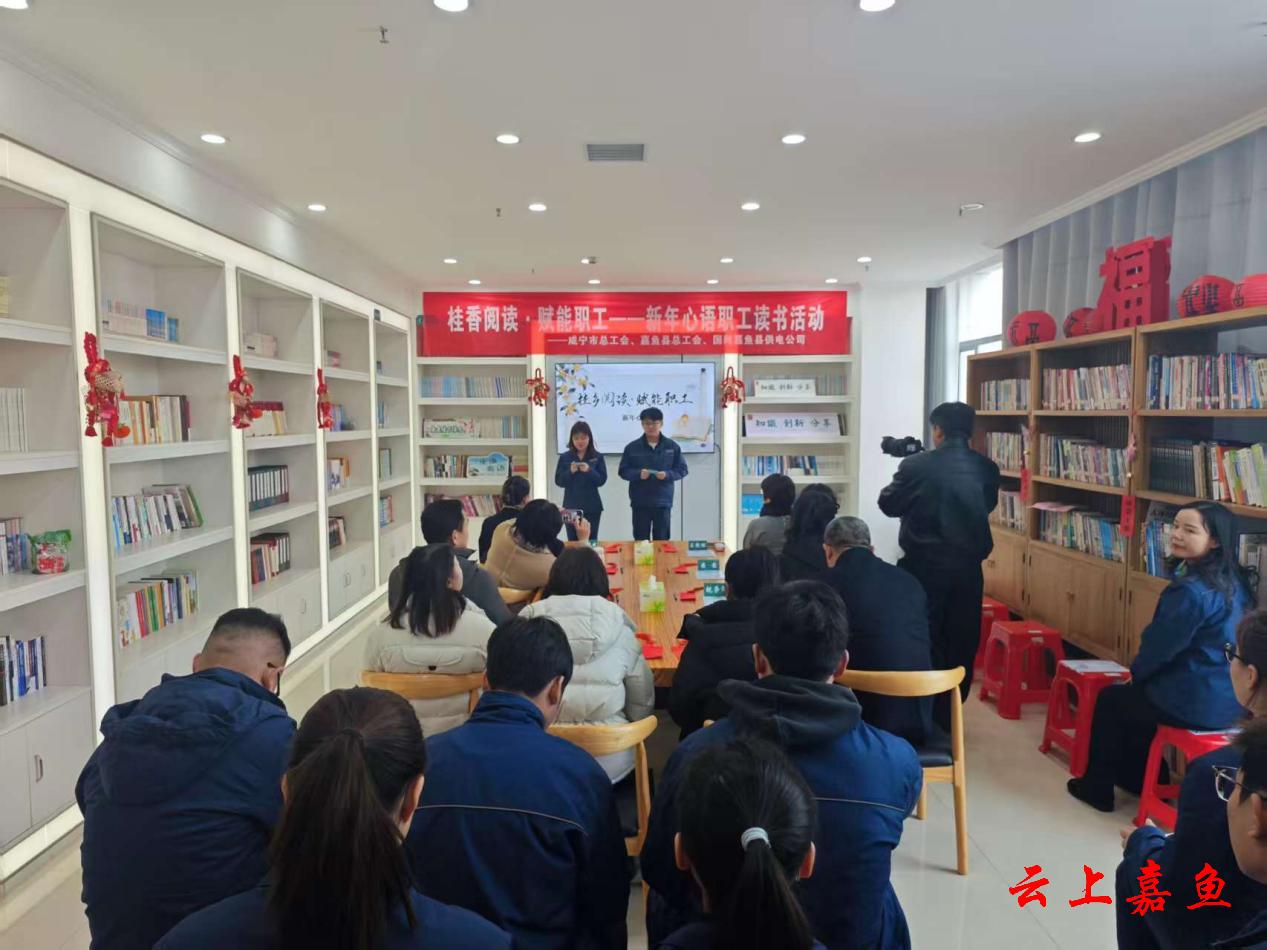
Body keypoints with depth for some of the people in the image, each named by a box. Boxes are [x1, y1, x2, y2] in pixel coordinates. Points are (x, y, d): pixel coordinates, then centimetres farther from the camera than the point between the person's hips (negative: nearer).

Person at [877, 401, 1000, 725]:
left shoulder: (917, 466, -13)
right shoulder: (987, 469, -1)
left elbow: (888, 504, 0)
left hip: (925, 568, -3)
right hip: (968, 568, 3)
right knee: (961, 645, 13)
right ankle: (947, 717, 22)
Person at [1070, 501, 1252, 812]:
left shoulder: (1191, 590, -25)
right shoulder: (1233, 581, 4)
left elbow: (1161, 645, -18)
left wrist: (1136, 672, 4)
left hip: (1197, 703, -8)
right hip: (1230, 699, 8)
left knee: (1109, 699, 15)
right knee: (1136, 695, 29)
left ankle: (1097, 787, 27)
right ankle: (1137, 777, 41)